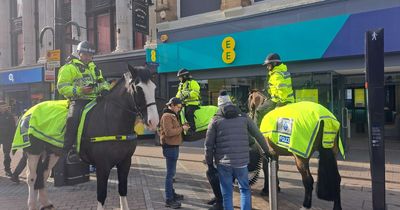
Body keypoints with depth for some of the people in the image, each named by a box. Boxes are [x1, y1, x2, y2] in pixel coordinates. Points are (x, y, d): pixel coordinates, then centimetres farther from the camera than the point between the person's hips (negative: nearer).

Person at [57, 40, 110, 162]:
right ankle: (68, 149, -23)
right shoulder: (69, 67, 5)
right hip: (78, 101, -7)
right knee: (74, 118, -33)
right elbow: (62, 87, -3)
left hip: (94, 100, 7)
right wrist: (79, 90, -18)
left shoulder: (93, 68, 26)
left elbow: (102, 82, 31)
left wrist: (104, 89, 5)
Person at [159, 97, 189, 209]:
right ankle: (169, 200, -1)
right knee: (170, 173, -7)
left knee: (171, 172, 19)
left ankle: (172, 193, 32)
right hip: (170, 147, -11)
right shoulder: (167, 116, -14)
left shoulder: (172, 115, 18)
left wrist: (182, 127, 7)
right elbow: (169, 132, -24)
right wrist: (182, 128, -18)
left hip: (173, 146, 11)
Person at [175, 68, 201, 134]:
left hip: (192, 103, -8)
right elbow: (179, 94, 27)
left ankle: (192, 129, -16)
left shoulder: (192, 82, -4)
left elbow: (196, 92, -17)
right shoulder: (181, 85, 24)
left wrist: (188, 95, -26)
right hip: (184, 103, 9)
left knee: (189, 114, -20)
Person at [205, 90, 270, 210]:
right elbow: (258, 136, 10)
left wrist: (210, 164, 10)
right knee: (245, 190, 22)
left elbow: (208, 145, 0)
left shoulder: (216, 120, 2)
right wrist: (266, 151, 23)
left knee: (227, 194, 12)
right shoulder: (244, 117, 7)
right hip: (241, 161, 1)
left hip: (223, 163, -1)